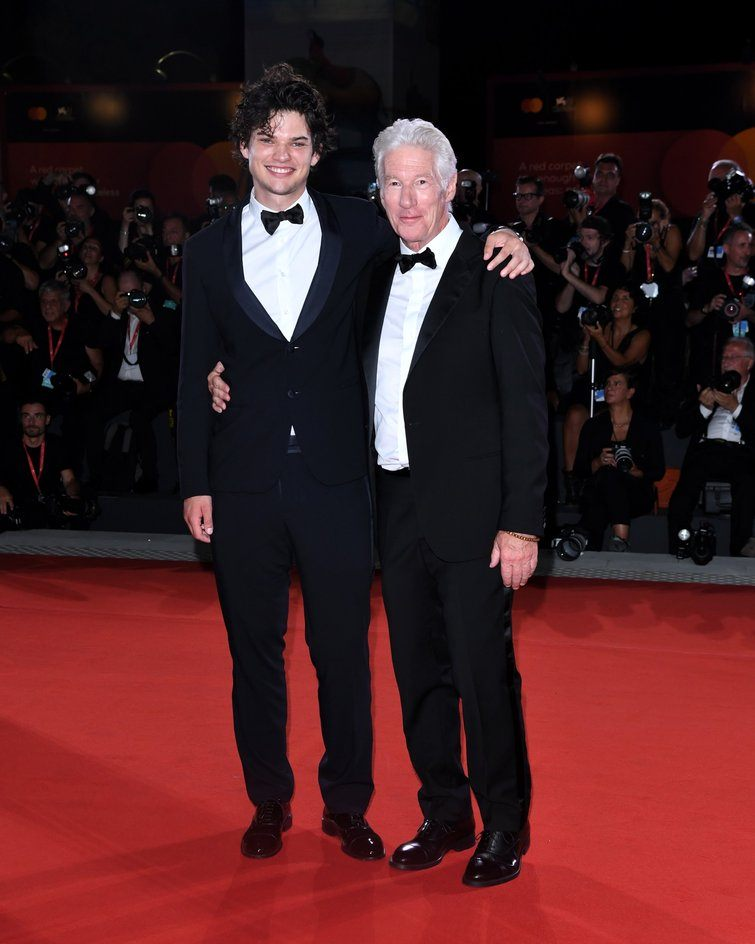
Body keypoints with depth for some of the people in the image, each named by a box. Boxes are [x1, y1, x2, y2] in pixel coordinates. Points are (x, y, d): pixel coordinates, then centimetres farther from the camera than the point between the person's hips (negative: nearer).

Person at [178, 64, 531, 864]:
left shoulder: (355, 230, 2)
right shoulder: (209, 251, 6)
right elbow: (194, 376, 6)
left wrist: (503, 238, -7)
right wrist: (195, 483, 2)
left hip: (334, 477, -1)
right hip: (244, 482, 1)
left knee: (343, 647, 6)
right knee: (254, 646, 11)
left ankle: (346, 804, 22)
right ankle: (268, 802, 26)